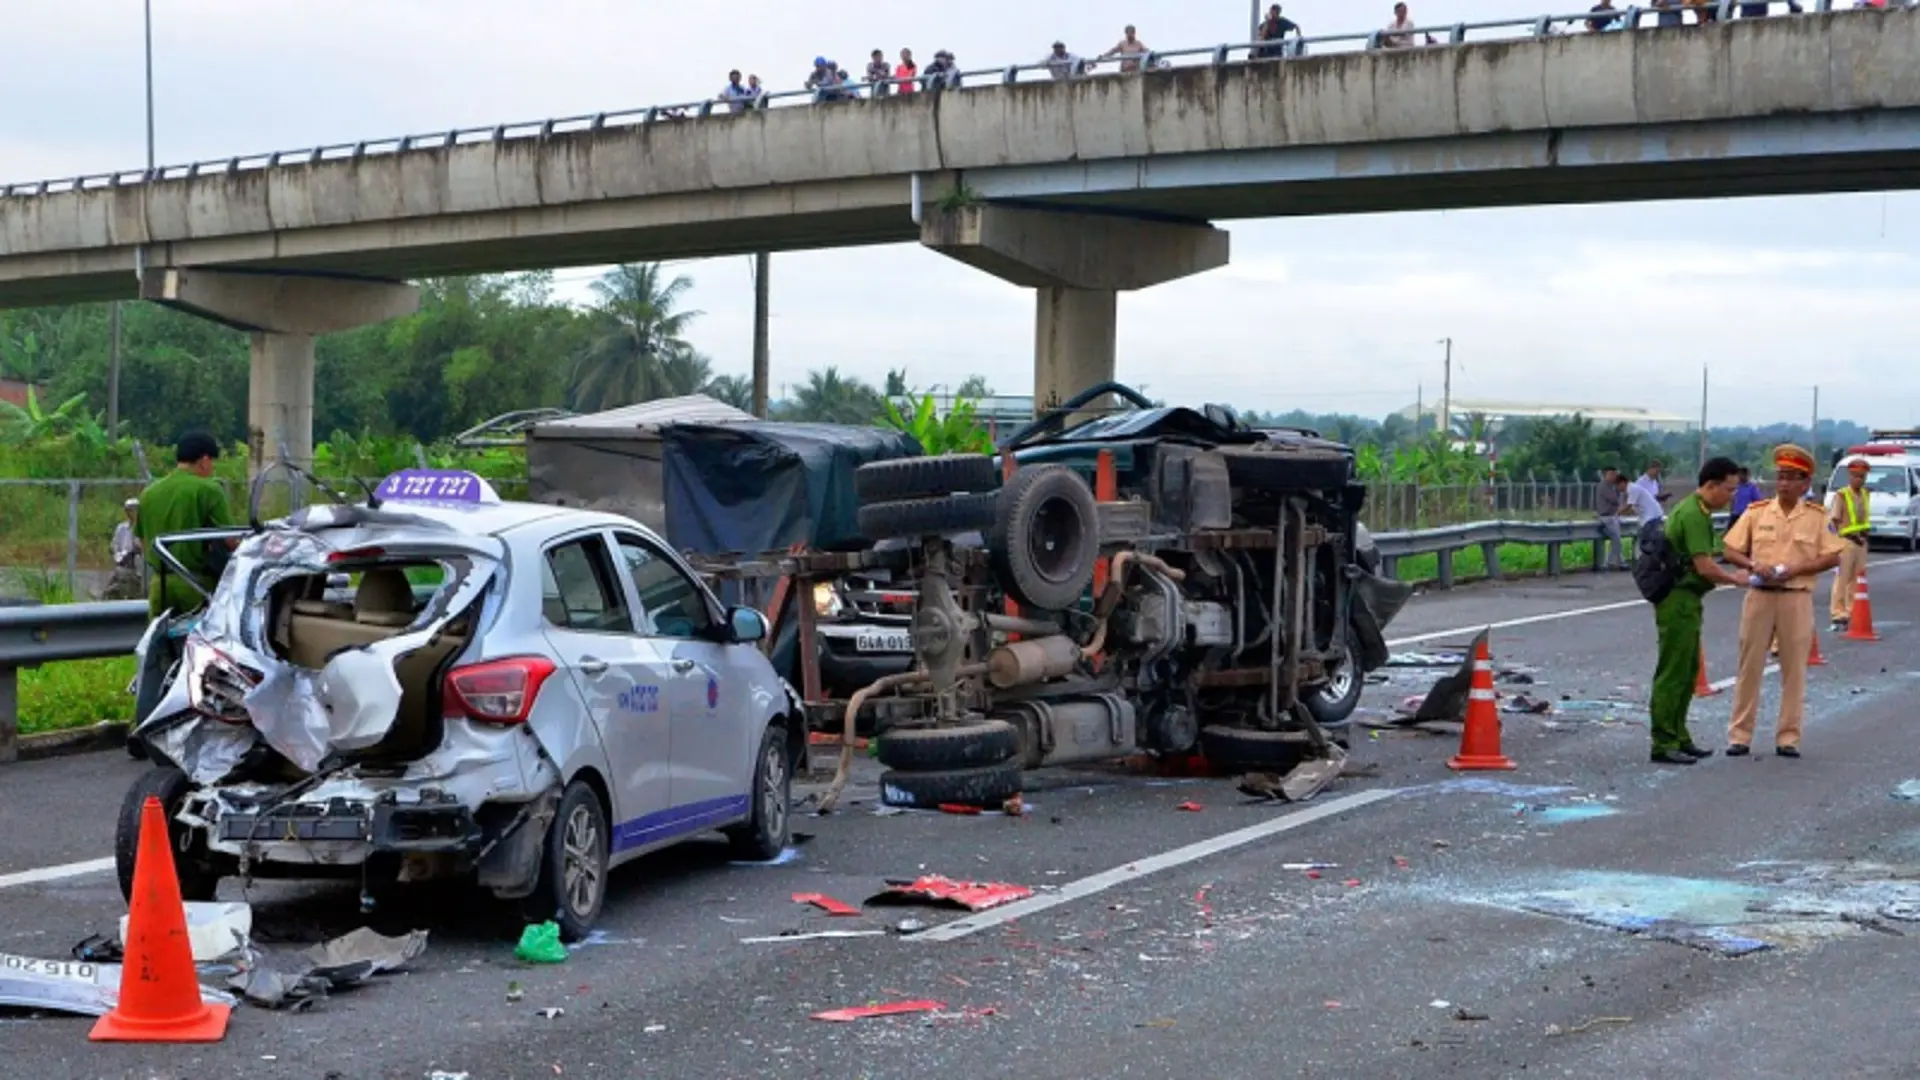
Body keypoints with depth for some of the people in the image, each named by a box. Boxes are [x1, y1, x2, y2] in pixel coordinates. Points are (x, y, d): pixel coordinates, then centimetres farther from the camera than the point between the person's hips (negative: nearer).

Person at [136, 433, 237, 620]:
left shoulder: (149, 492, 10)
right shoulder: (208, 490, -8)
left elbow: (143, 544, 17)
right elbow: (230, 539, -12)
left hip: (160, 583, 5)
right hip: (198, 583, -5)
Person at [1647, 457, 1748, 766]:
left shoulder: (1691, 509, 15)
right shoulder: (1694, 515, -18)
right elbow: (1705, 566, -22)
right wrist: (1734, 579, -7)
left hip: (1685, 601, 11)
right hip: (1679, 601, -11)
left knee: (1687, 672, 15)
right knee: (1672, 674, -6)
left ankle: (1678, 737, 22)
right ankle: (1663, 744, -3)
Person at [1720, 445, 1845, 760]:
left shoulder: (1817, 517, 1)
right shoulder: (1756, 512, 4)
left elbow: (1833, 557, -2)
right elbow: (1730, 550, 5)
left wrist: (1796, 569, -15)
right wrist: (1753, 565, -14)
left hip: (1797, 597, -1)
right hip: (1759, 595, 1)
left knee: (1794, 669, 4)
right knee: (1749, 665, 3)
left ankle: (1788, 737, 12)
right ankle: (1740, 735, 9)